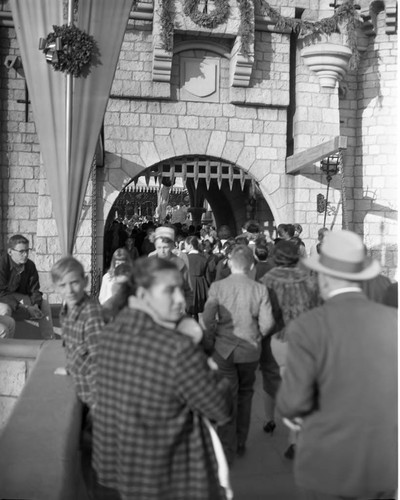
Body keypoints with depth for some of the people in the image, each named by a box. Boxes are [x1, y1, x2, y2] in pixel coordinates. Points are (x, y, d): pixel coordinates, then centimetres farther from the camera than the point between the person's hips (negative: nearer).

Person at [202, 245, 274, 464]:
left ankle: (227, 449, 11)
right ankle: (240, 443, 30)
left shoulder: (217, 286, -10)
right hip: (250, 350, 2)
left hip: (224, 349, -2)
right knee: (245, 394, 19)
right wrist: (256, 337, 11)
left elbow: (207, 319, -14)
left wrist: (212, 339, 2)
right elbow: (266, 323, -8)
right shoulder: (260, 289, -7)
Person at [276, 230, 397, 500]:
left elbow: (293, 402, -19)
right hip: (386, 467, 4)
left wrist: (291, 411, 2)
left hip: (328, 466, -3)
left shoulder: (308, 326, -18)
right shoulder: (392, 321, -7)